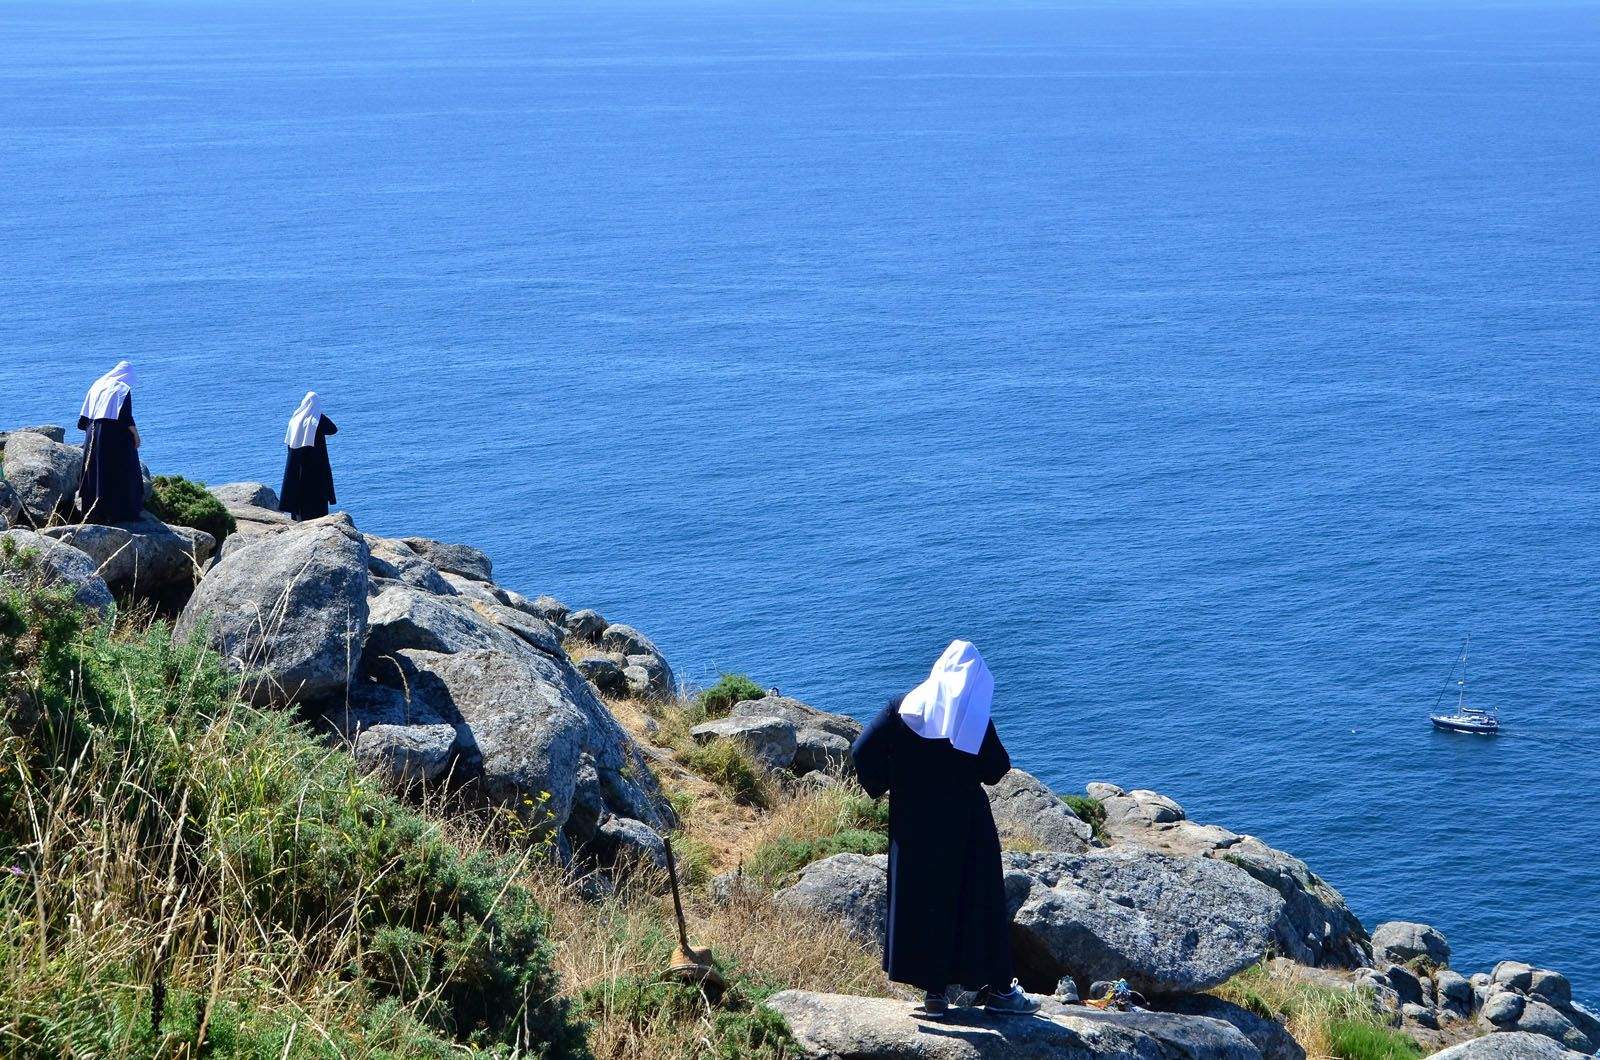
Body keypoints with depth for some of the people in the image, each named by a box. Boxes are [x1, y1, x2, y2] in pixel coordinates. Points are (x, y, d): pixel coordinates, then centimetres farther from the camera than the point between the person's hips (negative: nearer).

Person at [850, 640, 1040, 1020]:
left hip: (912, 822, 2)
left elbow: (862, 751, -9)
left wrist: (886, 787, 5)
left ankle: (935, 992, 9)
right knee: (977, 902, 7)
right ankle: (996, 988, 13)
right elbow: (996, 768, -6)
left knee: (921, 900, 9)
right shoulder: (974, 714, -7)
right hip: (965, 823, -2)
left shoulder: (903, 707, -2)